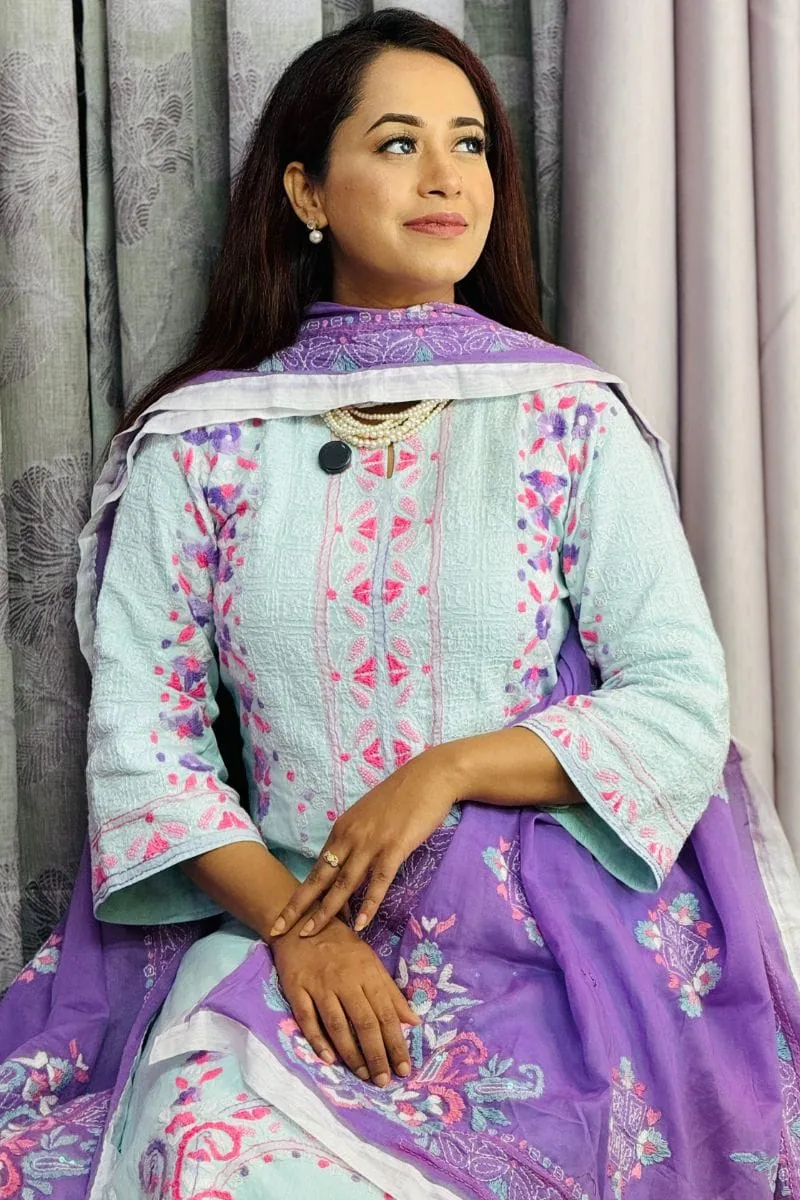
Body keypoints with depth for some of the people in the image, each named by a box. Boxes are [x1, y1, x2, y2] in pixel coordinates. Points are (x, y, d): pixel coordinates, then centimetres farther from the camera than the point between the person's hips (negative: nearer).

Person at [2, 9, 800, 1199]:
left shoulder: (574, 418, 2)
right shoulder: (198, 441, 4)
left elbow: (684, 701, -2)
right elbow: (139, 729, 0)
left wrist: (444, 772, -15)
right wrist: (287, 922, -14)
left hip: (547, 929, 0)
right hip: (278, 919, 1)